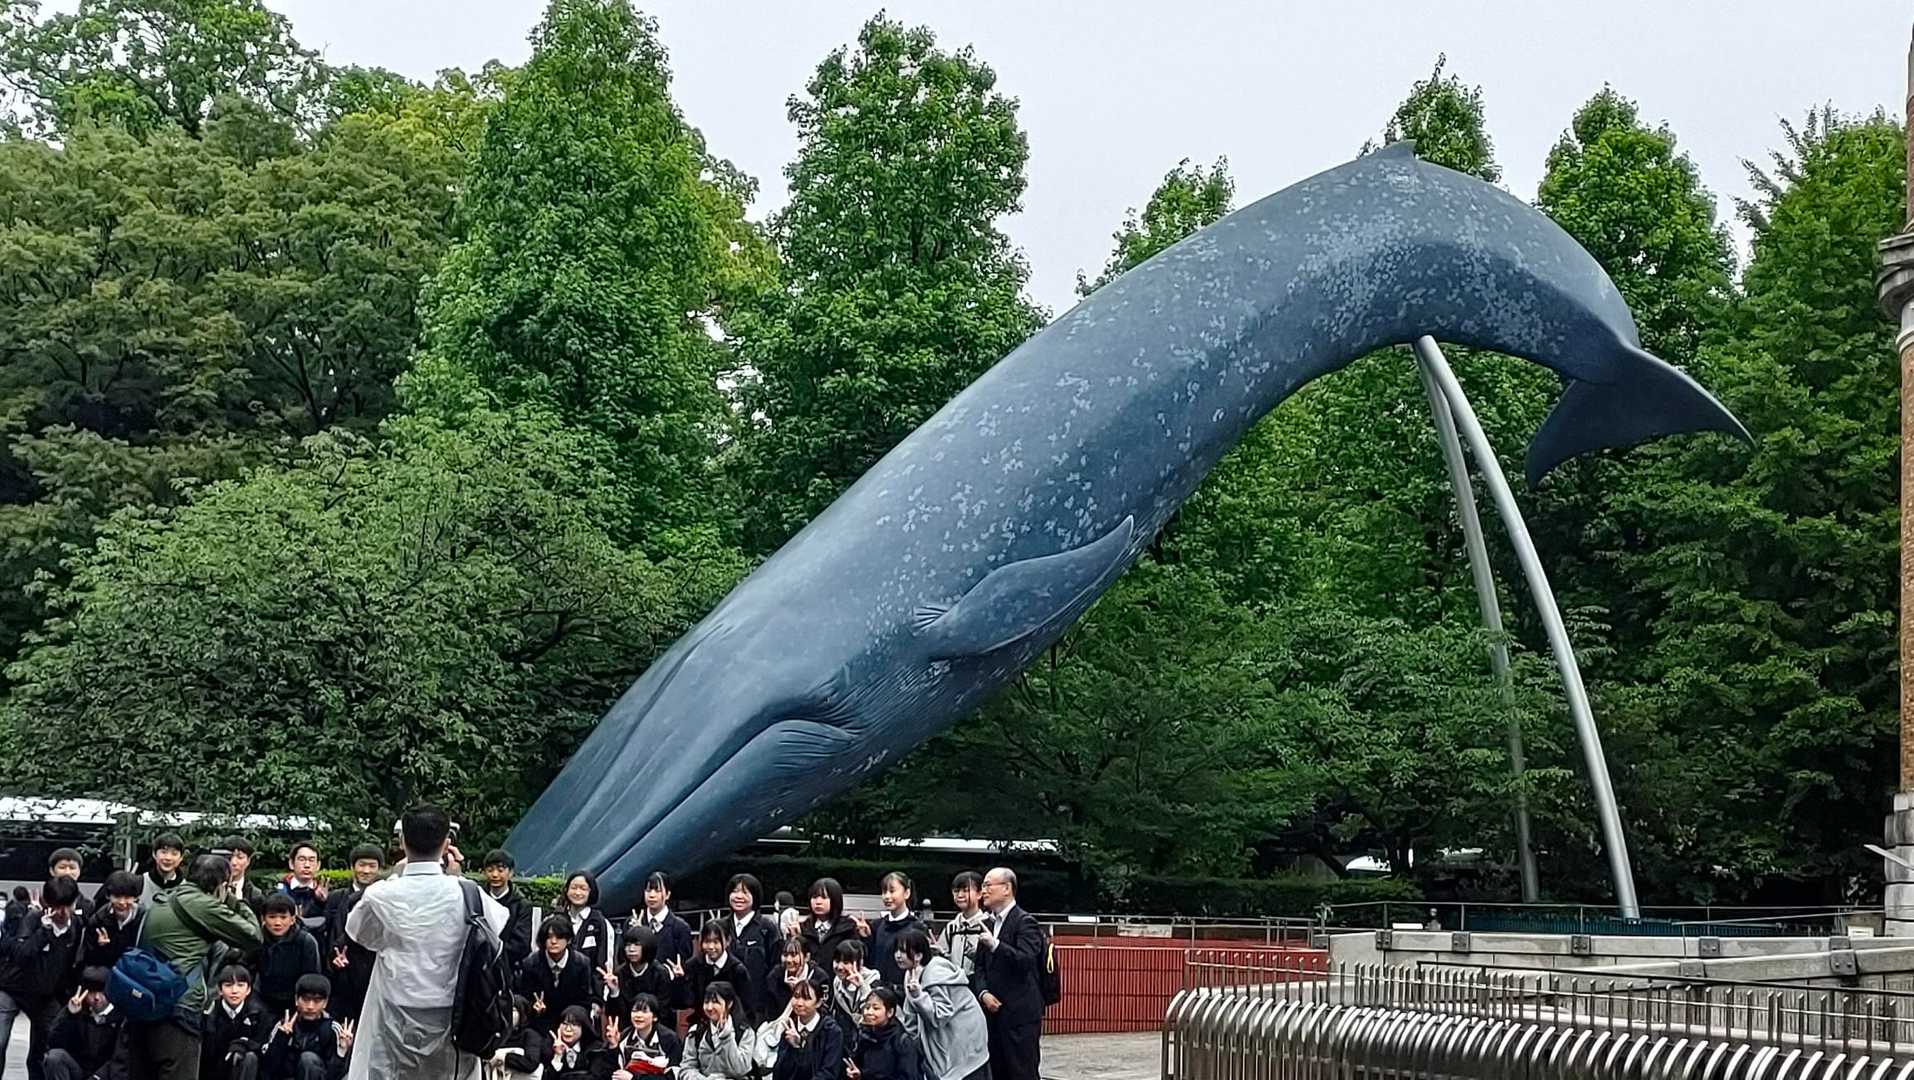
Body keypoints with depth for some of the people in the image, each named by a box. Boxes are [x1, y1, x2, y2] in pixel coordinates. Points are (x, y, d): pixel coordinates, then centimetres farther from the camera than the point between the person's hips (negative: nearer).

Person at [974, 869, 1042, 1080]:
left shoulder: (1025, 922, -8)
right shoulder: (989, 924, 15)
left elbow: (1026, 961, -21)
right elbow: (980, 966, 16)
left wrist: (995, 945, -32)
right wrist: (984, 992, -2)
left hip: (1020, 1015, -7)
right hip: (994, 1013, 7)